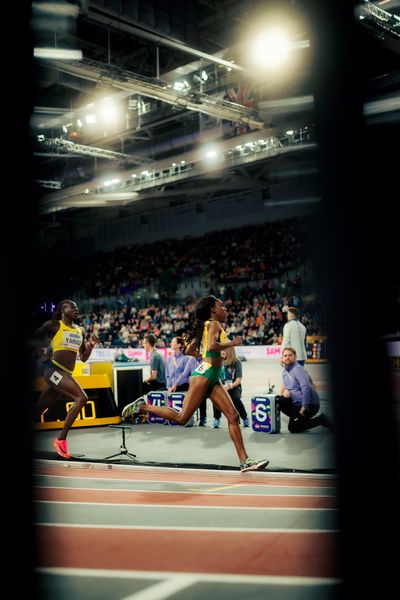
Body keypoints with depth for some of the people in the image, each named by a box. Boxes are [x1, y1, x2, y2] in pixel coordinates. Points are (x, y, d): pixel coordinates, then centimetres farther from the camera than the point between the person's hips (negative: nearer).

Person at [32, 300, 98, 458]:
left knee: (37, 411, 11)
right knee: (81, 398, -22)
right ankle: (61, 439, -16)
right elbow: (34, 341, 8)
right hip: (53, 369, -7)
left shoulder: (80, 331, 18)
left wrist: (91, 345, 5)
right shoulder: (53, 325, -1)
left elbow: (83, 358, 21)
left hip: (66, 374, 7)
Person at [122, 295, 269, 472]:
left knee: (233, 416, -1)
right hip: (204, 374, -10)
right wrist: (232, 343, -12)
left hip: (213, 379, 10)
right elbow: (212, 346, -26)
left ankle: (244, 461, -4)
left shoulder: (206, 326, 21)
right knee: (182, 418, -7)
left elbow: (189, 350, 24)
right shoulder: (214, 324, -6)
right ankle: (142, 406, 6)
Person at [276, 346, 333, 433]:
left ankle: (320, 419, -1)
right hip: (296, 403, 8)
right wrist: (284, 391, -8)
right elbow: (284, 385, 18)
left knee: (293, 428, -12)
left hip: (310, 404, -8)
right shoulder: (285, 371, 10)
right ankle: (297, 416, 10)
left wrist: (304, 407, -25)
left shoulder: (298, 369, -18)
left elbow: (306, 387, -28)